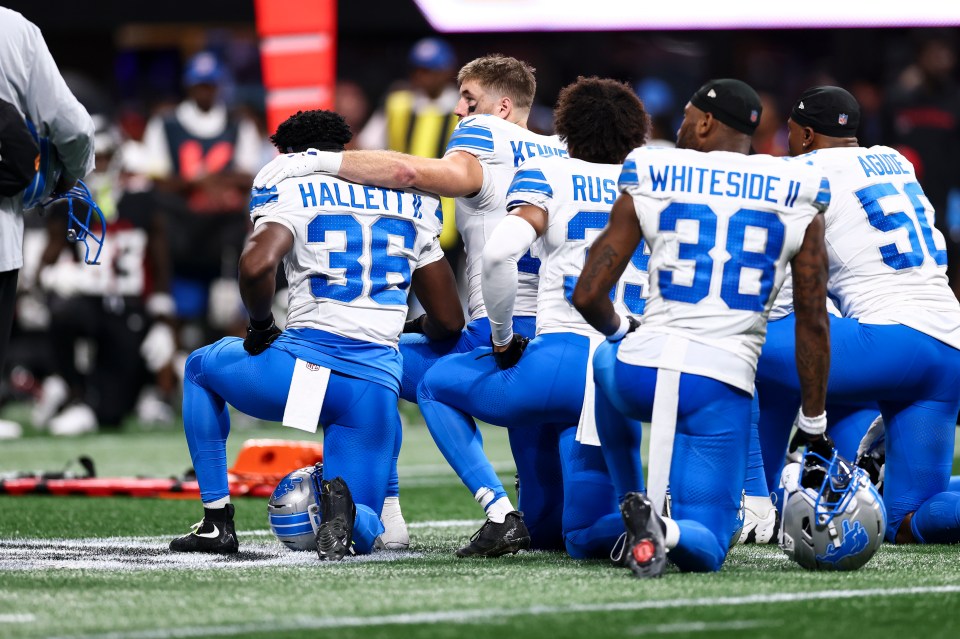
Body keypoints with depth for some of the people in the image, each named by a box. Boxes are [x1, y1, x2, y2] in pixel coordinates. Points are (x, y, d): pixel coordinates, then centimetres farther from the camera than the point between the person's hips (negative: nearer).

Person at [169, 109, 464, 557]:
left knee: (201, 369, 30)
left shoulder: (292, 191, 3)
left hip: (306, 368, -3)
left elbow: (257, 265, -19)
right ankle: (344, 504, -22)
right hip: (376, 385, 3)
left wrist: (260, 326, 1)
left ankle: (217, 522, 21)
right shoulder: (411, 201, 18)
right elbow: (448, 321, 18)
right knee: (363, 532, 16)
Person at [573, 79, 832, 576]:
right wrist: (813, 424, 17)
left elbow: (587, 296, 2)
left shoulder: (649, 184, 4)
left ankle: (632, 509, 26)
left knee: (607, 362, 39)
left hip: (642, 372, 1)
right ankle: (663, 530, -28)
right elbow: (812, 323, 9)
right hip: (721, 387, 0)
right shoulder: (798, 204, 7)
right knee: (704, 549, 9)